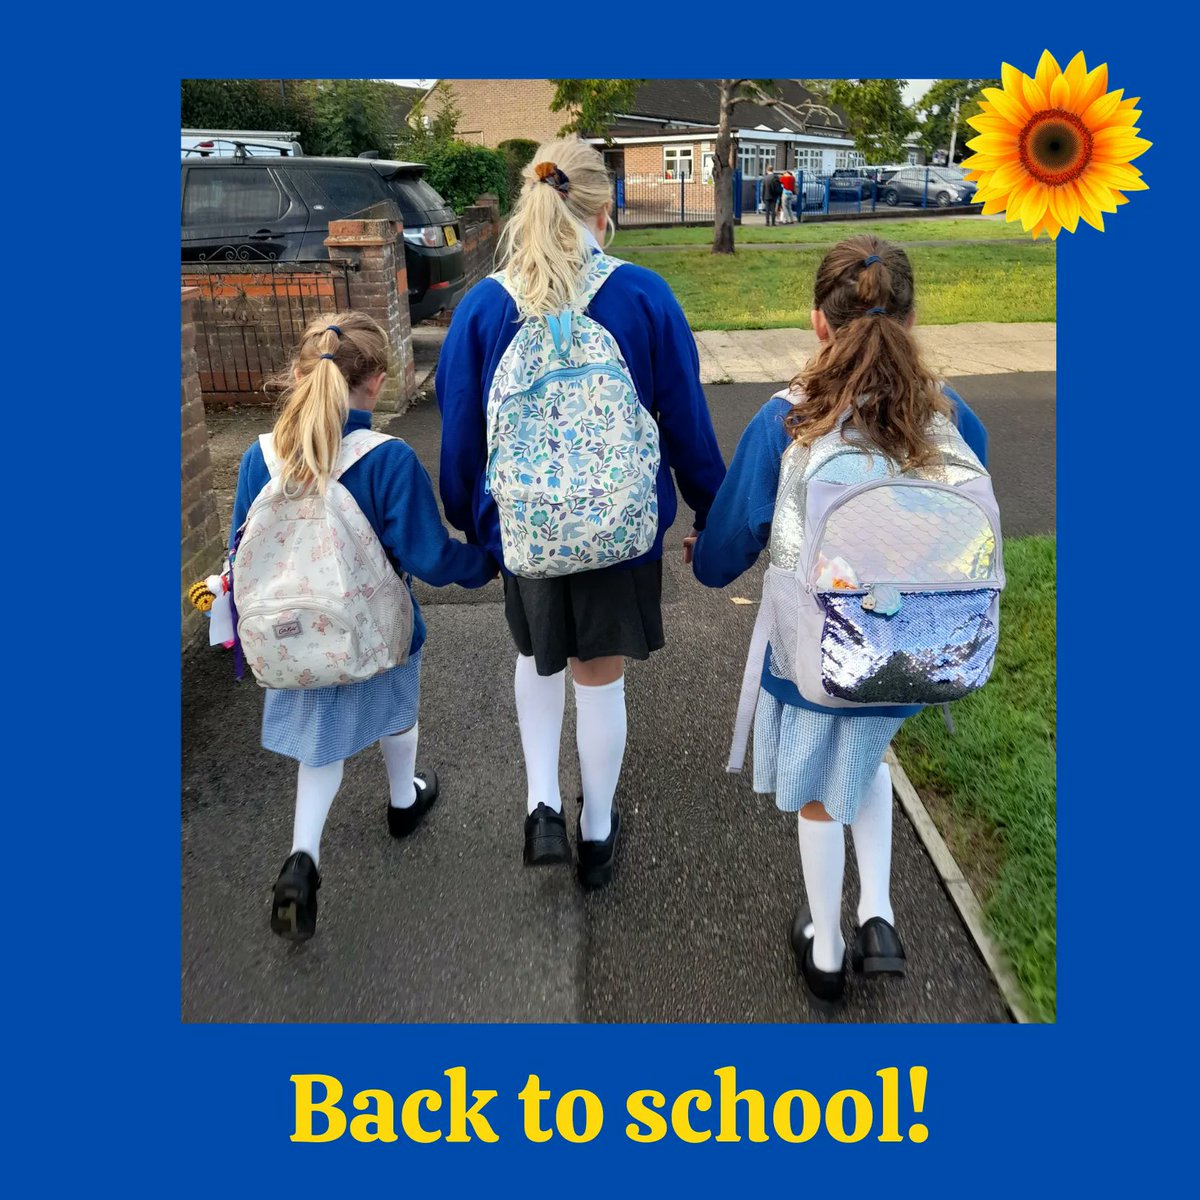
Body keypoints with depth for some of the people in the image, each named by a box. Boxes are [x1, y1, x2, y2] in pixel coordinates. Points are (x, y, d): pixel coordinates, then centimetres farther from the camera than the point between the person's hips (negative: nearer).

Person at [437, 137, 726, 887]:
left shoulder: (482, 306, -5)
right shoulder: (643, 295, -8)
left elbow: (460, 432, 2)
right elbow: (686, 418, -2)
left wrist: (466, 522, 17)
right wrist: (712, 512, 10)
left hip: (523, 528, 1)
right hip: (626, 526, -1)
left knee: (539, 656, 27)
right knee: (601, 677, 15)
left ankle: (543, 806, 19)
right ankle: (597, 834, 32)